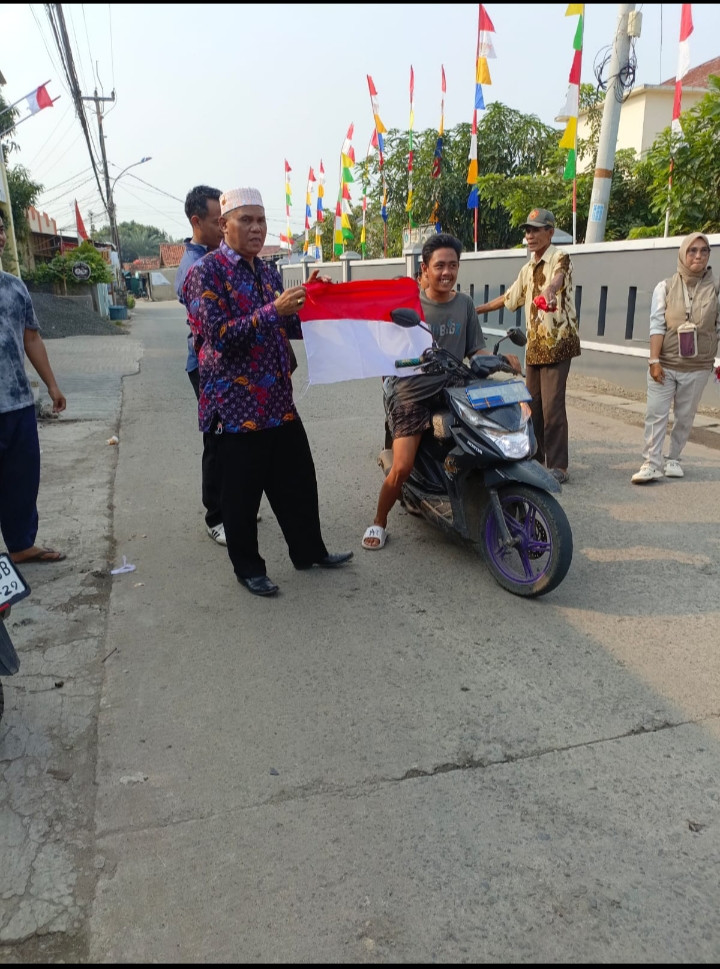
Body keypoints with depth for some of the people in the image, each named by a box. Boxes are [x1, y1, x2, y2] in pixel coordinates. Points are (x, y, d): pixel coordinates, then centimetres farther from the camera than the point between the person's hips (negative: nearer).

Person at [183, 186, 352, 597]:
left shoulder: (269, 272, 14)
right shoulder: (207, 271, -8)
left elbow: (291, 328, 20)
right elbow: (219, 335, -19)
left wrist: (307, 305, 1)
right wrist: (273, 311, -25)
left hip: (279, 402, 7)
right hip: (236, 404, -7)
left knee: (299, 481, 15)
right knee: (242, 494, 4)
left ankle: (310, 551, 32)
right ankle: (248, 567, 22)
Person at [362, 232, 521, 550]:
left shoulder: (464, 303, 8)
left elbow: (475, 349, 9)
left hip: (451, 391, 4)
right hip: (411, 394, -4)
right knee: (402, 467, -13)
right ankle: (379, 522, 12)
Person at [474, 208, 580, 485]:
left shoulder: (559, 258, -6)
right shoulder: (528, 269, 18)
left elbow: (558, 277, -28)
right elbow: (509, 298, 29)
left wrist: (550, 289, -49)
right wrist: (476, 309, 31)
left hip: (557, 344, -8)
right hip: (534, 345, 8)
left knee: (552, 407, -10)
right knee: (533, 405, 10)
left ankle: (558, 466, -3)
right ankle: (535, 459, 20)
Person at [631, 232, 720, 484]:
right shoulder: (665, 287, -1)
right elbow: (657, 325, -5)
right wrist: (654, 360, -12)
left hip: (697, 367, 1)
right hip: (664, 364, -1)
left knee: (685, 417, 9)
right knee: (655, 414, -4)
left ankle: (673, 459, 23)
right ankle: (651, 463, 0)